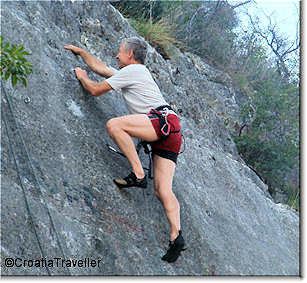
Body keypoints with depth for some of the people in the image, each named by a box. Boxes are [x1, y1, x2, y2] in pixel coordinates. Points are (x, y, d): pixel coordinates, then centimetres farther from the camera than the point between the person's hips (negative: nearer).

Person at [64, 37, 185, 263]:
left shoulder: (132, 70, 3)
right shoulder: (135, 72, 31)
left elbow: (95, 90, 4)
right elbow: (99, 67, 42)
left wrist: (82, 77, 22)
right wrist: (80, 51, 49)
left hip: (164, 120, -9)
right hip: (169, 135, 9)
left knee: (114, 125, -24)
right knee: (162, 190, -4)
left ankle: (138, 175, -25)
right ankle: (176, 236, -15)